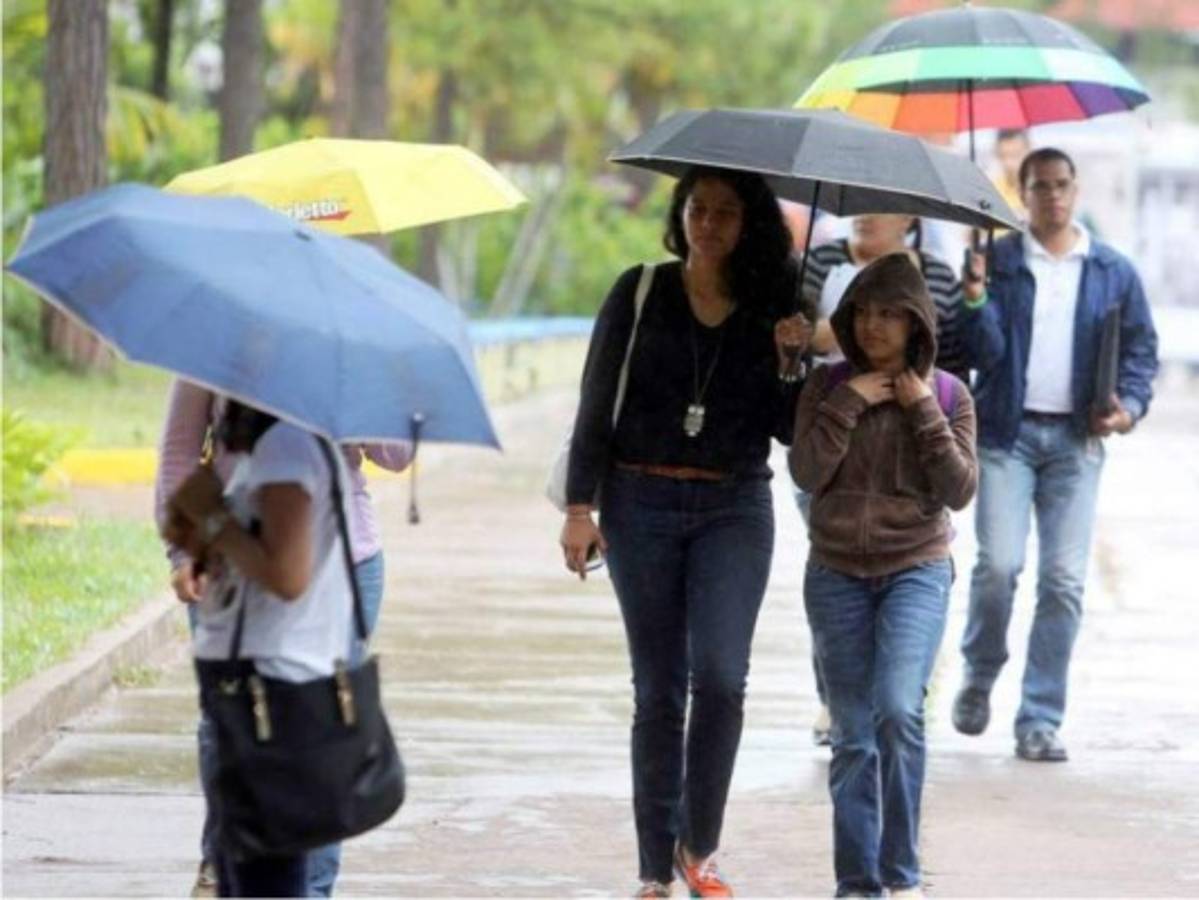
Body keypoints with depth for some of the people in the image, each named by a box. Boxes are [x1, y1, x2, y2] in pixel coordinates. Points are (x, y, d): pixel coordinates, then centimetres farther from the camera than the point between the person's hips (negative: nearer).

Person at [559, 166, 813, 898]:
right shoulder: (640, 294, 1)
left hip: (735, 508, 0)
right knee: (658, 690, 2)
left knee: (720, 675, -15)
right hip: (641, 505, 0)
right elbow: (597, 404, 2)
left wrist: (789, 363, -13)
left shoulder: (773, 308, 4)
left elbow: (789, 428, 4)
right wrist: (580, 506, -4)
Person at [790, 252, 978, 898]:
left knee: (899, 708, -21)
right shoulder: (828, 386, 3)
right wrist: (849, 403, -13)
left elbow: (958, 491, -6)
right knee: (853, 734, 3)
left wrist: (923, 409, -10)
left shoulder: (947, 394, 2)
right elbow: (807, 474, -8)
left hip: (916, 570, -2)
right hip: (837, 573, 2)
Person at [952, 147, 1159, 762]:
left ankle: (1040, 721, 2)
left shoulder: (1112, 272, 10)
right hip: (1007, 433, -2)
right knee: (999, 564, -13)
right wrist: (975, 301, -20)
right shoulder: (997, 263, 5)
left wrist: (1129, 406, -3)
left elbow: (1141, 349, 14)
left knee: (1064, 579, -3)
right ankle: (978, 678, 14)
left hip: (1076, 438, 2)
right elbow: (984, 353, -2)